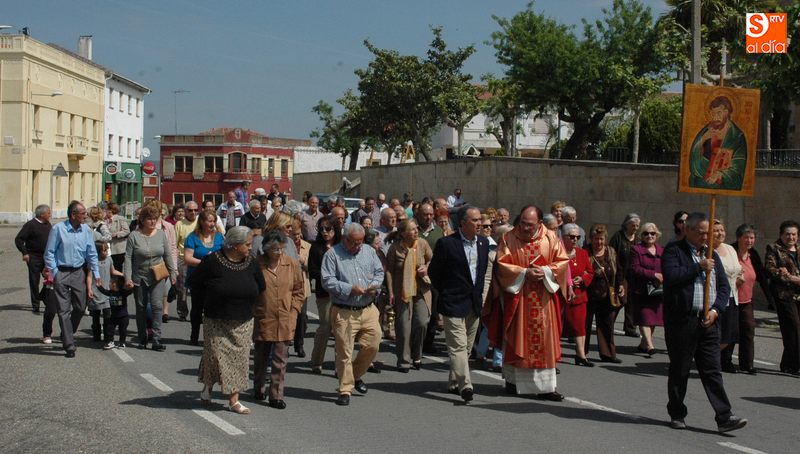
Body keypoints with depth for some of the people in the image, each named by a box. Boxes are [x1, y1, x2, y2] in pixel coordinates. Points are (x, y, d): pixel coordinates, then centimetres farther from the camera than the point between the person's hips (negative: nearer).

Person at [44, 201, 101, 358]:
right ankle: (69, 345, -2)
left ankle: (67, 337, 31)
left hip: (79, 272, 5)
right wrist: (54, 274, -9)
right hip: (61, 273, -5)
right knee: (64, 310, -4)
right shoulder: (58, 229, -10)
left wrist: (96, 275, 5)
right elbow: (49, 253, -5)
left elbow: (92, 254, 9)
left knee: (80, 307, 9)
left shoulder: (86, 230, 3)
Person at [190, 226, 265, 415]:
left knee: (239, 358, 2)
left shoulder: (251, 264, 1)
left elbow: (260, 288, 15)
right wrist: (208, 301, 1)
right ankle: (207, 386, 27)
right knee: (216, 355, -2)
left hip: (243, 323, 4)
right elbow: (194, 281, -2)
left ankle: (234, 400, 7)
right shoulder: (213, 261, -12)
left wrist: (247, 306, 11)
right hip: (217, 322, -4)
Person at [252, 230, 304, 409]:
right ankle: (259, 389, 33)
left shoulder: (292, 265, 0)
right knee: (260, 357, 14)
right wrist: (253, 312, 0)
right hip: (262, 319, 0)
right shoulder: (257, 265, -5)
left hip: (284, 321, 1)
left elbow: (298, 291, 9)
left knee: (280, 359, -2)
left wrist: (293, 311, 2)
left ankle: (276, 396, 4)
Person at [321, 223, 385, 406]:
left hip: (368, 310, 5)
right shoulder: (333, 254, -5)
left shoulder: (369, 252, 11)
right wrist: (350, 289, -18)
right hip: (344, 313, -5)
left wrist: (375, 285, -3)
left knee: (373, 345, 5)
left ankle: (356, 375, 30)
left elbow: (379, 272, 19)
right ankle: (345, 390, 8)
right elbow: (327, 280, -11)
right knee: (344, 352, -2)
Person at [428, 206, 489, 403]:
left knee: (466, 348, 13)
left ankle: (454, 383, 25)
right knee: (458, 346, -13)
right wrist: (446, 292, 4)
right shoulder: (446, 243, -12)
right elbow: (433, 272, -2)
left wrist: (478, 293, 15)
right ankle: (465, 385, -19)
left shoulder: (483, 242, 6)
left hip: (475, 303, 6)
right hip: (454, 304, -6)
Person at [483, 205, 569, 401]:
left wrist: (545, 271, -14)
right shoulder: (509, 238, -2)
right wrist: (524, 272, -18)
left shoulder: (550, 238, 3)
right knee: (516, 339, 4)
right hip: (516, 296, -1)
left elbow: (563, 261, 2)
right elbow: (501, 265, -8)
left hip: (542, 299, 2)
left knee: (544, 340, 1)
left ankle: (545, 386, 4)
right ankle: (513, 381, 16)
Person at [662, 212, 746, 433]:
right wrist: (699, 267, -13)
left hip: (708, 320, 5)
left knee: (712, 369, 1)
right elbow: (671, 276, -19)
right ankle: (677, 414, 18)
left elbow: (724, 286, 15)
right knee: (679, 370, 6)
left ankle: (724, 417, -1)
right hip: (682, 320, -4)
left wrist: (715, 309, -1)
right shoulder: (673, 251, -2)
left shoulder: (711, 255, 17)